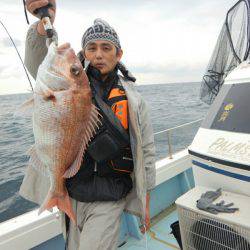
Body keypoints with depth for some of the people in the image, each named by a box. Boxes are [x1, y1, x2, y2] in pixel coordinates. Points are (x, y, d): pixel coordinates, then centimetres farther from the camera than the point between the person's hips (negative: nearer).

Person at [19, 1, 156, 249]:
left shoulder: (133, 99, -2)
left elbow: (146, 151, 1)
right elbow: (37, 63, -18)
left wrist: (145, 198, 2)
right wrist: (44, 24, -37)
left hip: (109, 200, -2)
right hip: (72, 197, 3)